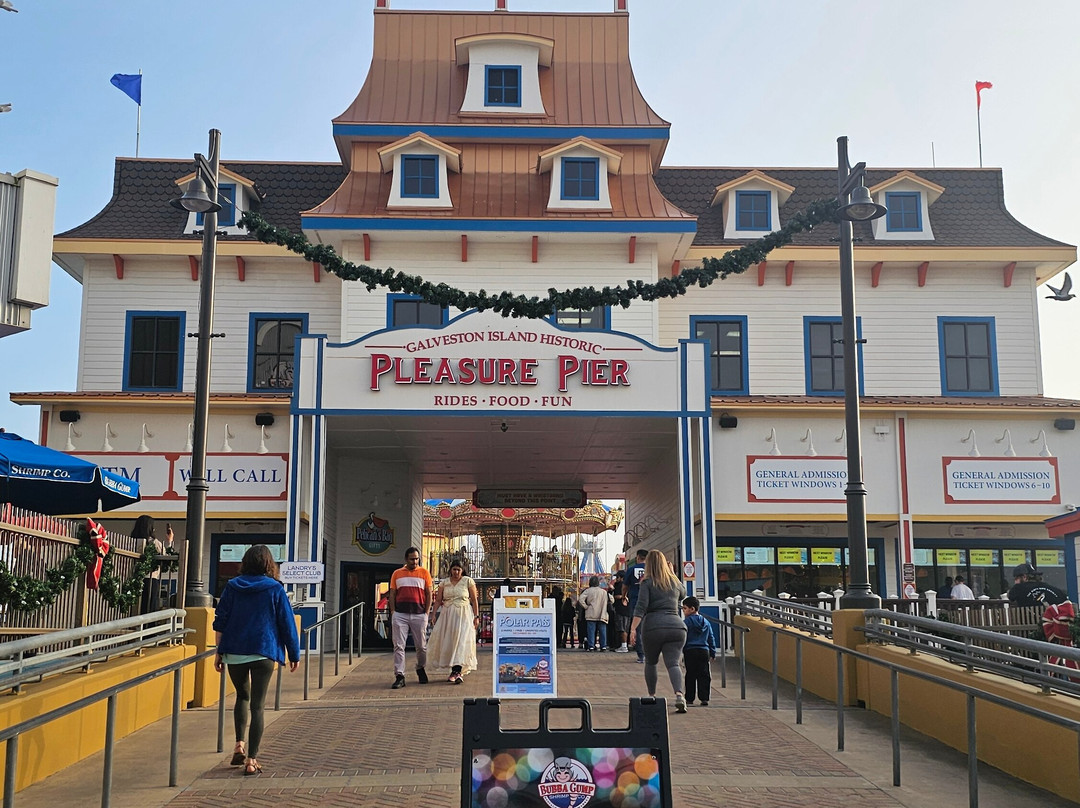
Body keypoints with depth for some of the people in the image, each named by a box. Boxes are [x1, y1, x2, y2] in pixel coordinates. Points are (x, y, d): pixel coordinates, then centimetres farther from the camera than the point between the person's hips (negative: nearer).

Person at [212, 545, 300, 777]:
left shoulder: (232, 586, 5)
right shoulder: (275, 589, -2)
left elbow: (220, 622, 4)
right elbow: (287, 624, -1)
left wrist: (219, 653, 11)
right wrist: (294, 654, 7)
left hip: (234, 653, 2)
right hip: (263, 653, -2)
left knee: (242, 696, 23)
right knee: (257, 705, 1)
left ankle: (239, 745, 13)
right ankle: (251, 760, -1)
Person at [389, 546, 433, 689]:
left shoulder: (424, 573, 9)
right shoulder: (397, 574, 12)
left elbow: (429, 594, 8)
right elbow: (392, 594, 12)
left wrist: (426, 613, -1)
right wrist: (393, 612, 1)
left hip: (419, 614, 0)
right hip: (400, 614, 0)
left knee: (421, 646, 8)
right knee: (398, 646, -5)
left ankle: (420, 669, 32)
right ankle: (399, 676, -5)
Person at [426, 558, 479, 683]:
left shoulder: (468, 581, 1)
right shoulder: (444, 583, 8)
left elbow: (474, 600, 1)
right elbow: (438, 600, 8)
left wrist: (476, 616, -5)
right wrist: (434, 615, -1)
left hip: (463, 615, -3)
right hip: (447, 614, 3)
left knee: (461, 641, -12)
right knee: (447, 641, 1)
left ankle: (456, 671, -16)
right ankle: (456, 671, 12)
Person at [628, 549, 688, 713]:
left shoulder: (647, 582, 3)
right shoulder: (675, 582, 16)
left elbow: (641, 607, -9)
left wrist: (633, 628, -12)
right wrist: (672, 574, 39)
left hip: (653, 627, -2)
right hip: (676, 626, 2)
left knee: (650, 662, 18)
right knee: (673, 663, -4)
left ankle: (652, 697, 22)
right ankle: (679, 694, -28)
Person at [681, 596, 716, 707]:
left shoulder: (686, 622, -5)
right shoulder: (706, 622, 13)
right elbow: (711, 639, 16)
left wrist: (680, 653, -3)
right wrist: (713, 653, 22)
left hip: (690, 652, -4)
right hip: (704, 651, 4)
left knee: (690, 676, 3)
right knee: (704, 675, 5)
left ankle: (689, 698, 7)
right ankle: (704, 698, 1)